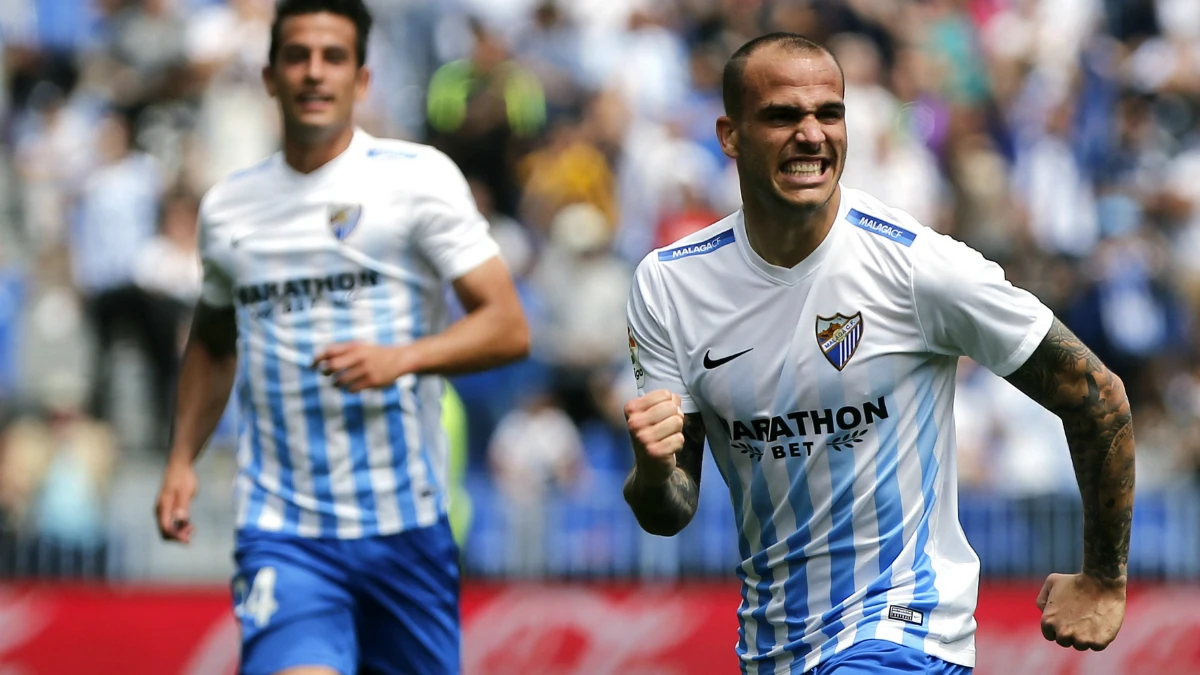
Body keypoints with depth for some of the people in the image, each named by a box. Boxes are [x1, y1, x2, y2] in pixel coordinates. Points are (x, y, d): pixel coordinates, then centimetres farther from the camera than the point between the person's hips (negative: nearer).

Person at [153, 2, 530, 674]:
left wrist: (400, 359, -22)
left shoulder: (419, 176, -1)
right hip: (281, 535, 1)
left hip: (406, 524, -1)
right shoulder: (226, 207, 10)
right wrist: (183, 458, 15)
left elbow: (508, 328, -6)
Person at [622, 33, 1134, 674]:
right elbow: (668, 516, 2)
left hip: (905, 622, -6)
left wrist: (1103, 583, 2)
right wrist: (653, 472, -22)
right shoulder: (666, 283, -3)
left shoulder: (915, 262, -14)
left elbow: (1096, 395, -5)